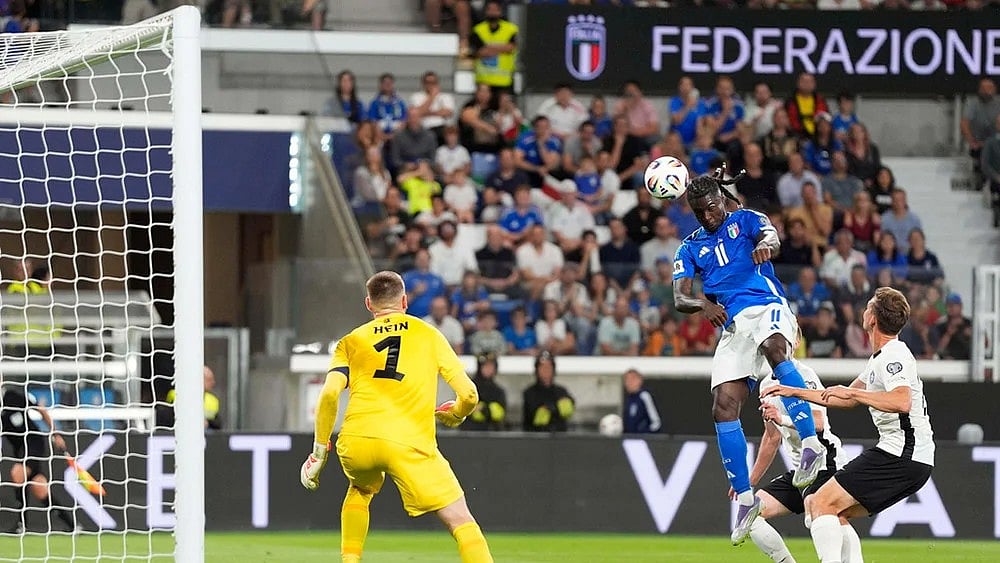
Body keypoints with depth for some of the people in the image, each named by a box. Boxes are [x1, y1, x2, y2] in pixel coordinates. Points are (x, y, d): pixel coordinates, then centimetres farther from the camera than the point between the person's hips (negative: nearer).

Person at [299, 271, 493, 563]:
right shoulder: (429, 335, 17)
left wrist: (319, 450, 9)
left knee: (360, 490, 37)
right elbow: (469, 395, 11)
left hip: (356, 441, 3)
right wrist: (455, 415, 33)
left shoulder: (351, 341, 19)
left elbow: (329, 393, 2)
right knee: (461, 520, 0)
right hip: (410, 442, -3)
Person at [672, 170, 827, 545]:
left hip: (767, 308, -5)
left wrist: (765, 245, -39)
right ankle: (744, 497, 1)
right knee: (724, 407, -9)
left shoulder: (745, 221, 10)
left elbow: (771, 237, -13)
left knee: (772, 347, -39)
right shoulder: (691, 249, 19)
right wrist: (704, 305, -17)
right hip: (733, 326, 5)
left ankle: (811, 444, -48)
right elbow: (680, 299, 7)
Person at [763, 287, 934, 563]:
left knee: (823, 504, -12)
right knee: (838, 514, 15)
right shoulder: (880, 358, 20)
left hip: (901, 456, -10)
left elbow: (902, 402, -32)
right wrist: (795, 392, 35)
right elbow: (848, 399, 33)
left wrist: (852, 392, -26)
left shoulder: (893, 356, -13)